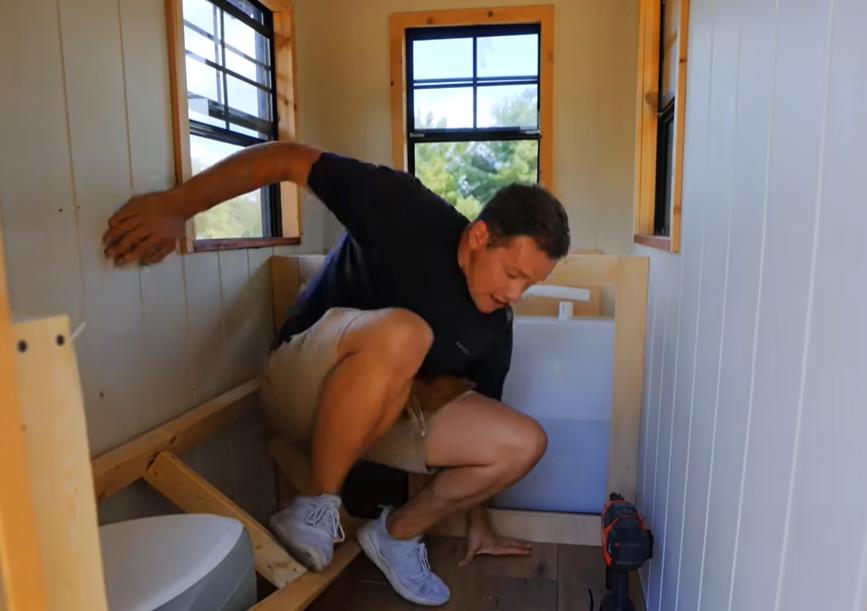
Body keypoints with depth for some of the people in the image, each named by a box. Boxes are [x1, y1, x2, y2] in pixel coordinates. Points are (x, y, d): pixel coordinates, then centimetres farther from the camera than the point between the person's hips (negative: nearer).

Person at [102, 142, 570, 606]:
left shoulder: (494, 327, -4)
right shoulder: (407, 213, -20)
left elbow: (480, 424, 8)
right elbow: (290, 159, -17)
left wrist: (477, 521, 14)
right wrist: (176, 205, -27)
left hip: (391, 410, 6)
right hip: (303, 386, -5)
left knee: (524, 443, -10)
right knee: (401, 334, -39)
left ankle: (398, 533, 6)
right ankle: (315, 507, -19)